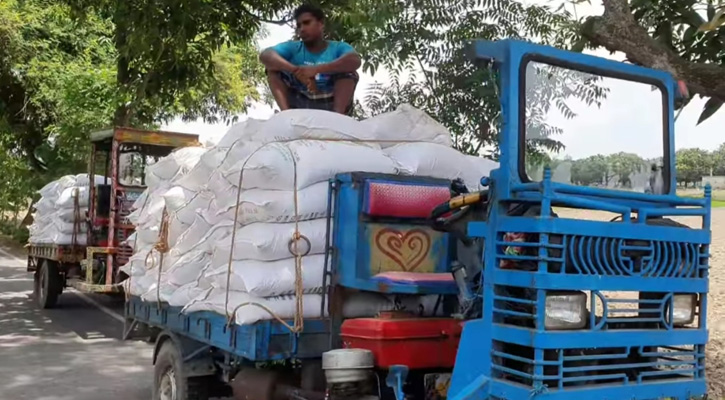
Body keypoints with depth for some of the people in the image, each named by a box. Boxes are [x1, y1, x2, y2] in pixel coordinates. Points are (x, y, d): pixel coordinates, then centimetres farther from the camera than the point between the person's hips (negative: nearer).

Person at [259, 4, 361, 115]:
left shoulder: (338, 48, 6)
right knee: (273, 65, -6)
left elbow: (355, 61, -19)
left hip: (329, 105, -1)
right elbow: (265, 56, -10)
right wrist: (296, 71, -27)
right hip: (299, 105, 2)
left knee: (347, 70, -16)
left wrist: (316, 69, -29)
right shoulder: (292, 48, 10)